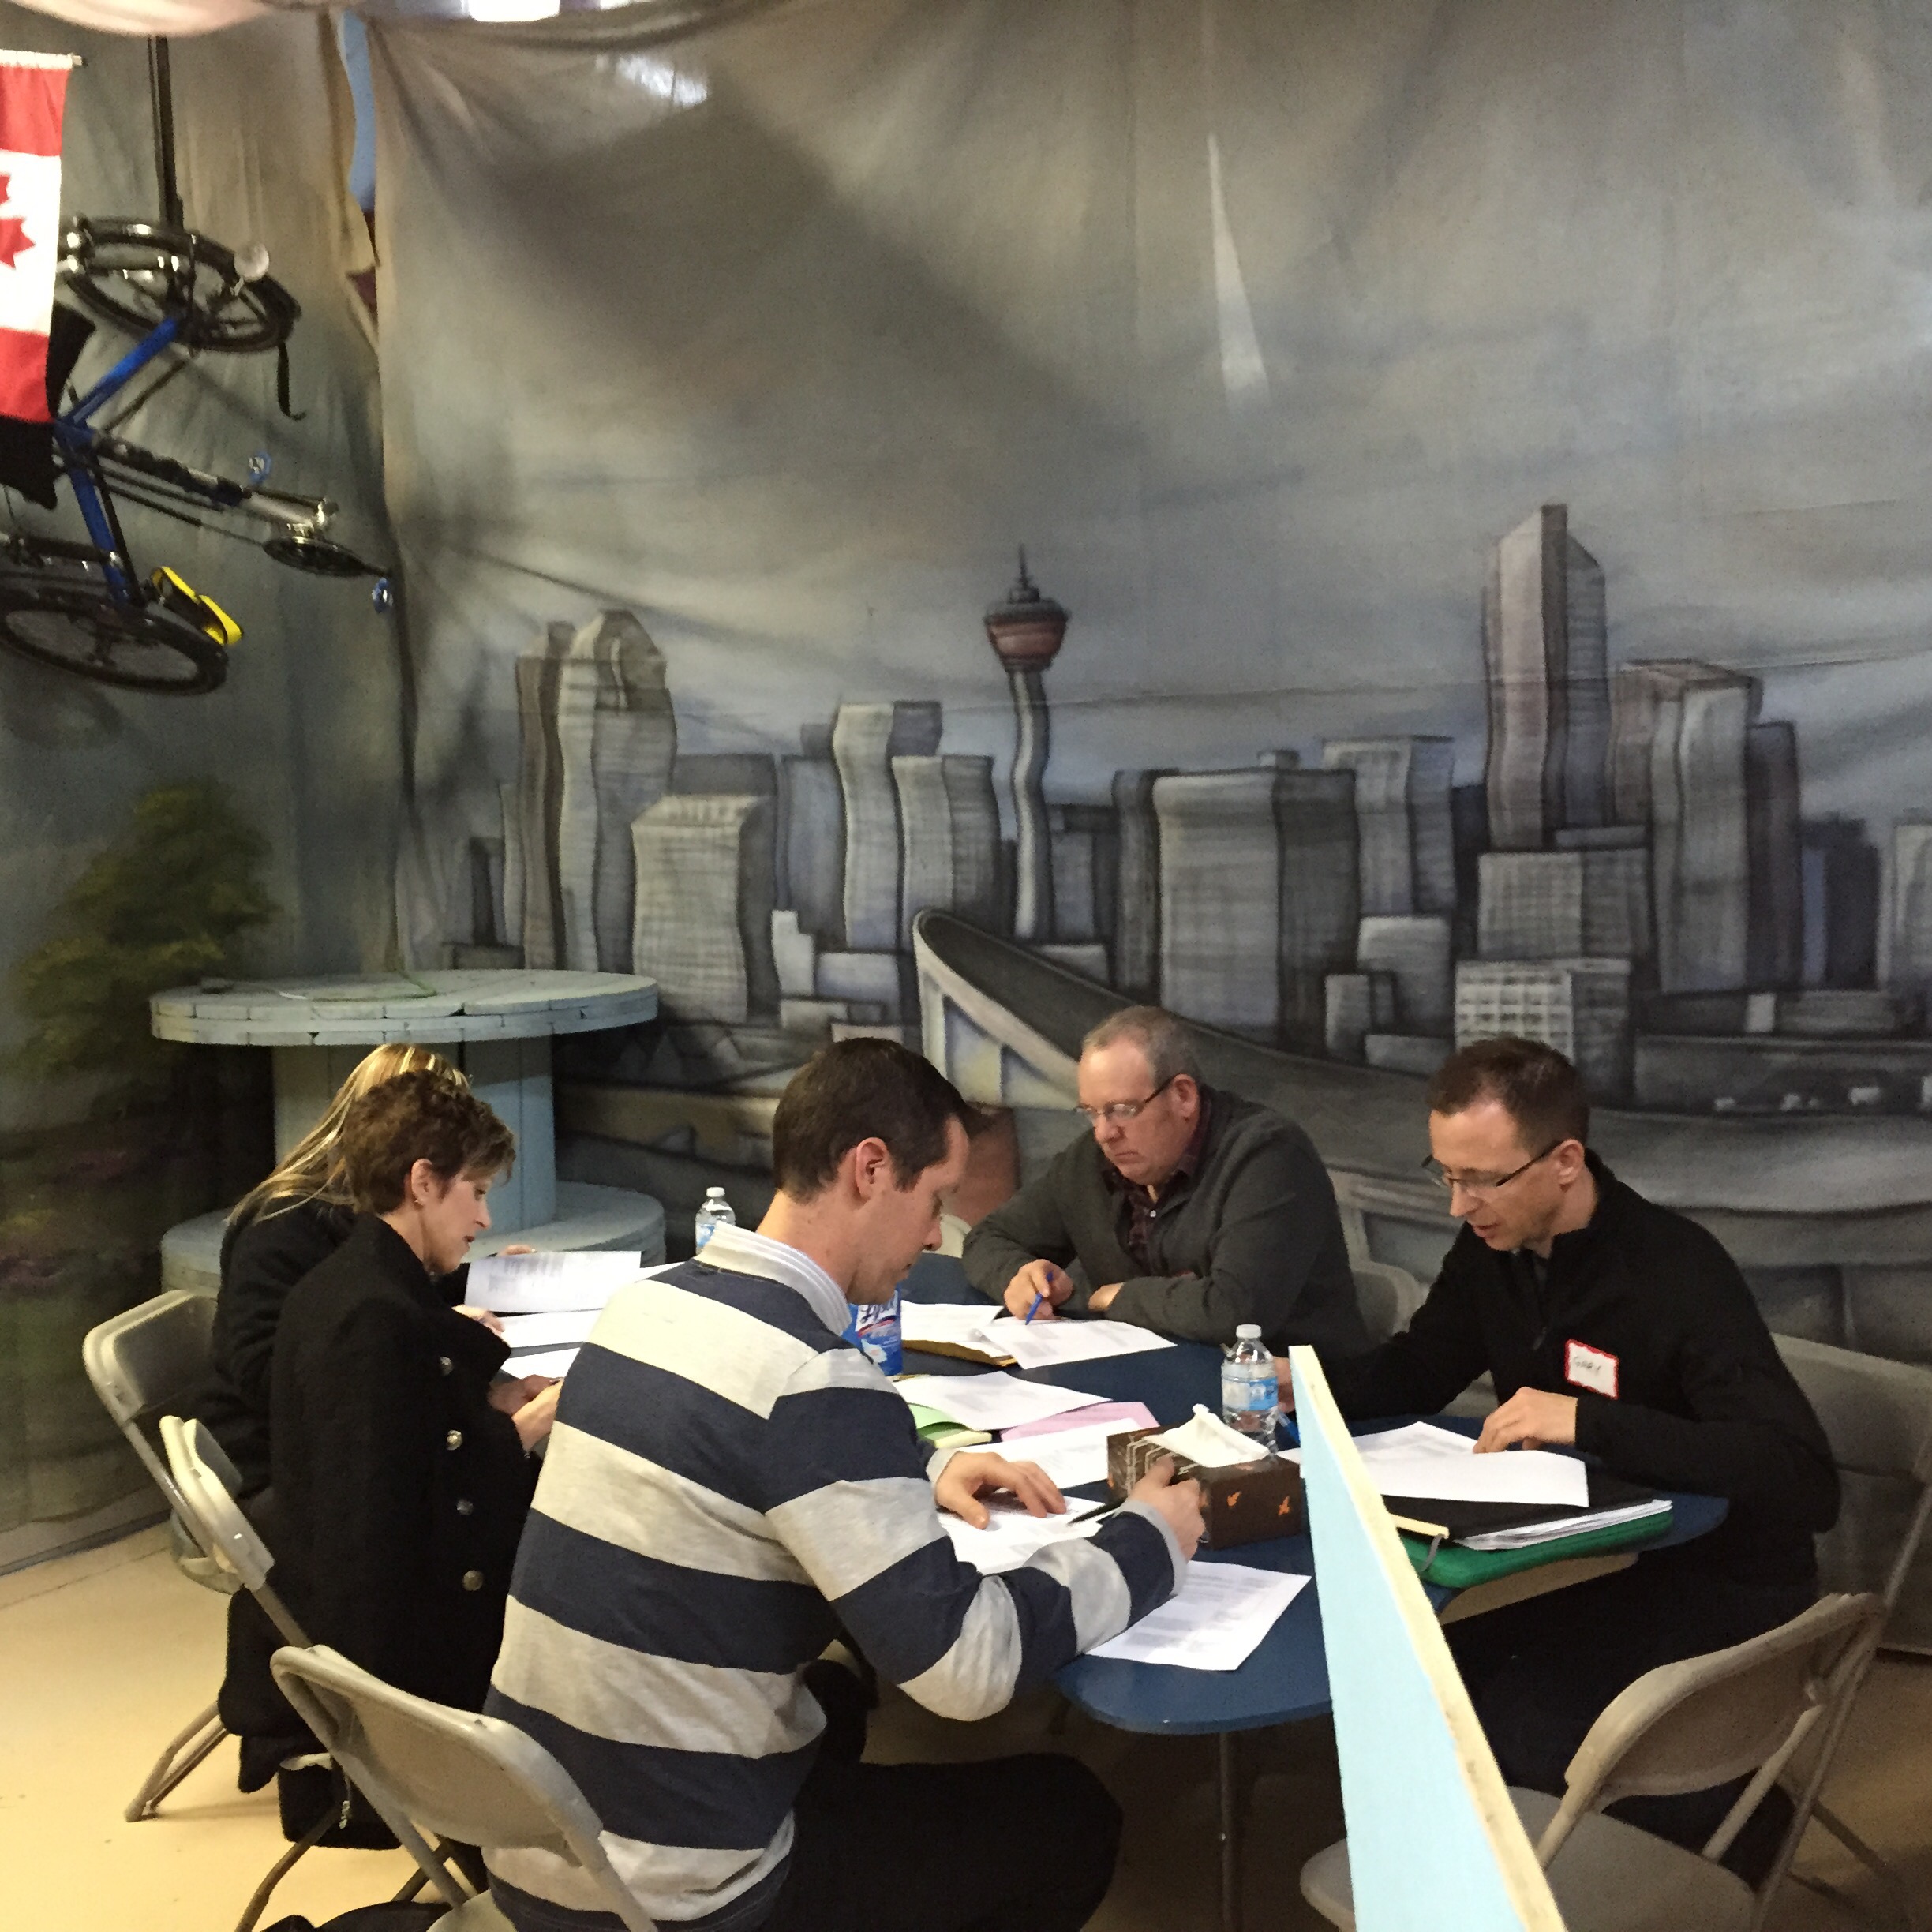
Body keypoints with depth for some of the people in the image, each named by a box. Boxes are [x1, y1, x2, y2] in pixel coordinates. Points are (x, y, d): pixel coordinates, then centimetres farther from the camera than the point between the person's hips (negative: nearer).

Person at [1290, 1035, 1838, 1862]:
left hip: (1714, 1583, -7)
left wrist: (1590, 1421, -36)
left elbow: (1804, 1479, -33)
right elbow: (1419, 1370, 12)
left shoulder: (1677, 1274, -26)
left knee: (1514, 1733, -24)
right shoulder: (1492, 1247, -3)